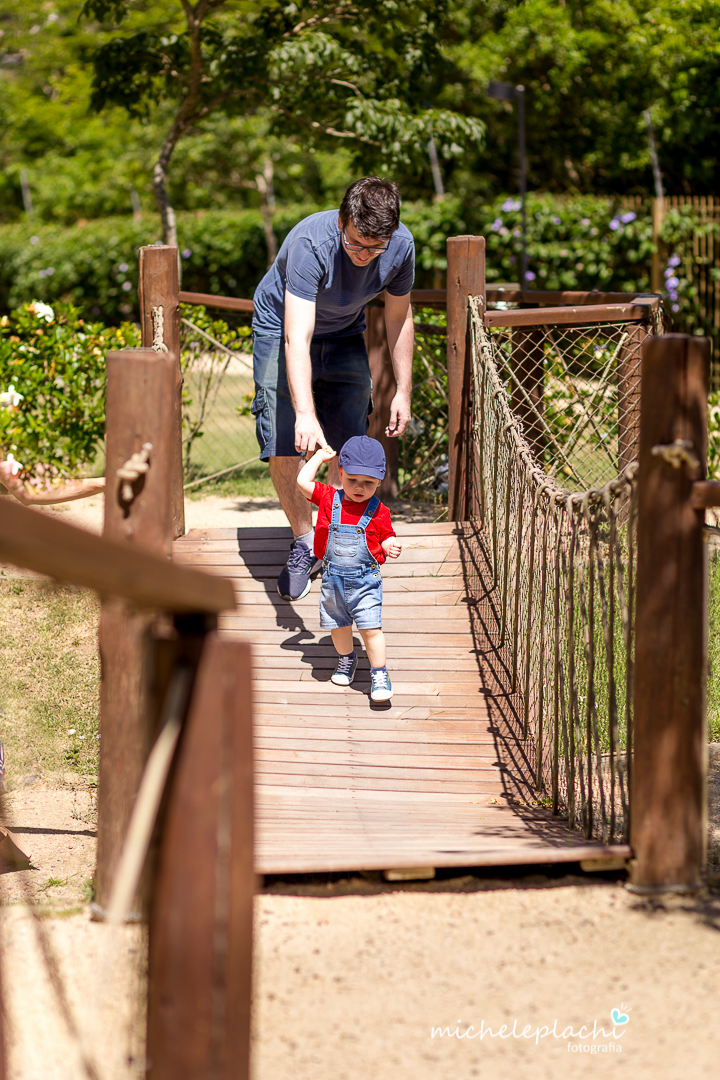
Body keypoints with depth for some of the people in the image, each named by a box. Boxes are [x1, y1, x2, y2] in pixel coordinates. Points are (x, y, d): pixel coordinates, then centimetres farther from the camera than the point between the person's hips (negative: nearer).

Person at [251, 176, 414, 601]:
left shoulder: (401, 245, -24)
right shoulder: (311, 243, -39)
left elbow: (399, 316, -4)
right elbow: (297, 337, -47)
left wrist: (403, 392, -3)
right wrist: (305, 414, -58)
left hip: (344, 336, 4)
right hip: (282, 327, -4)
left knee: (349, 447, -4)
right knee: (283, 446, -13)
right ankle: (304, 542, 6)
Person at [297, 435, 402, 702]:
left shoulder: (378, 512, -4)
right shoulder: (329, 498, -1)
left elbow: (386, 538, 7)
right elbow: (303, 482, -3)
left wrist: (390, 547, -15)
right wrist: (319, 457, 5)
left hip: (365, 581, -3)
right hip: (333, 579, 3)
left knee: (371, 628, -9)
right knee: (338, 626, 15)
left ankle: (379, 673, 2)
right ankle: (346, 659, 41)